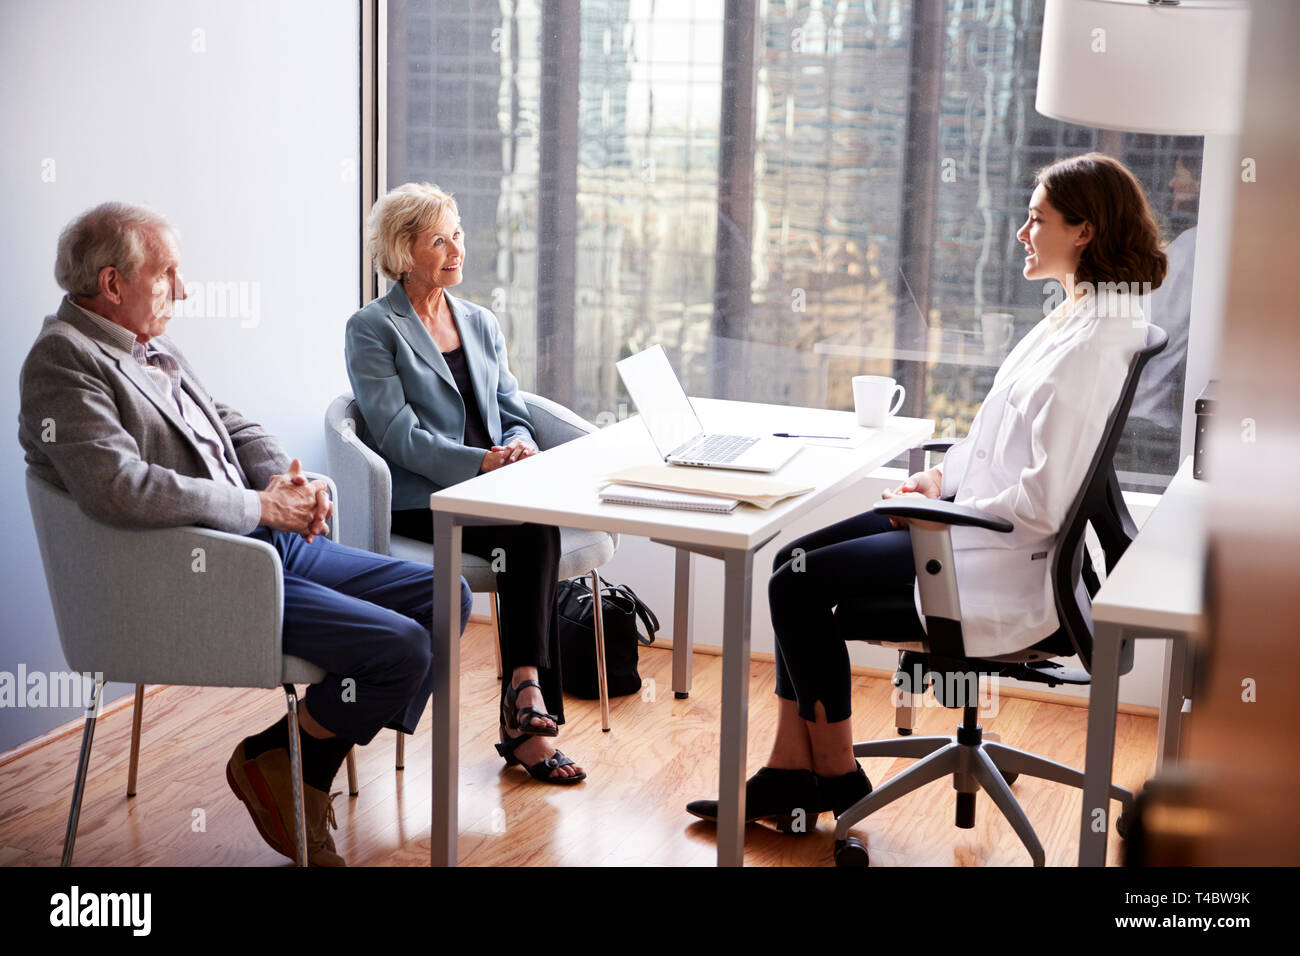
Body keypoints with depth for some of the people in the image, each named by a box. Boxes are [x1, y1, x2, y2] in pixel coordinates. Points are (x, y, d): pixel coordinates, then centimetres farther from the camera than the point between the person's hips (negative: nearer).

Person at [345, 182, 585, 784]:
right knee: (533, 529, -32)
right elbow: (397, 435, -9)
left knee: (536, 525, -31)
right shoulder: (372, 329, 2)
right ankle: (529, 690, -30)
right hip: (419, 503, -5)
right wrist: (481, 462, -21)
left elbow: (514, 413, 18)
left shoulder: (482, 324, 22)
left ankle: (523, 722, -32)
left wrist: (520, 447, -7)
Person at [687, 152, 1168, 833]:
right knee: (795, 561, 6)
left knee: (799, 585, -8)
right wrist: (944, 475, 4)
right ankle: (789, 778, 9)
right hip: (975, 521, 10)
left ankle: (839, 780, 9)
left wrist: (942, 509, -14)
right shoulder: (1074, 316, 9)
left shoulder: (1093, 344, -22)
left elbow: (1043, 502, -26)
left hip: (1006, 569, -10)